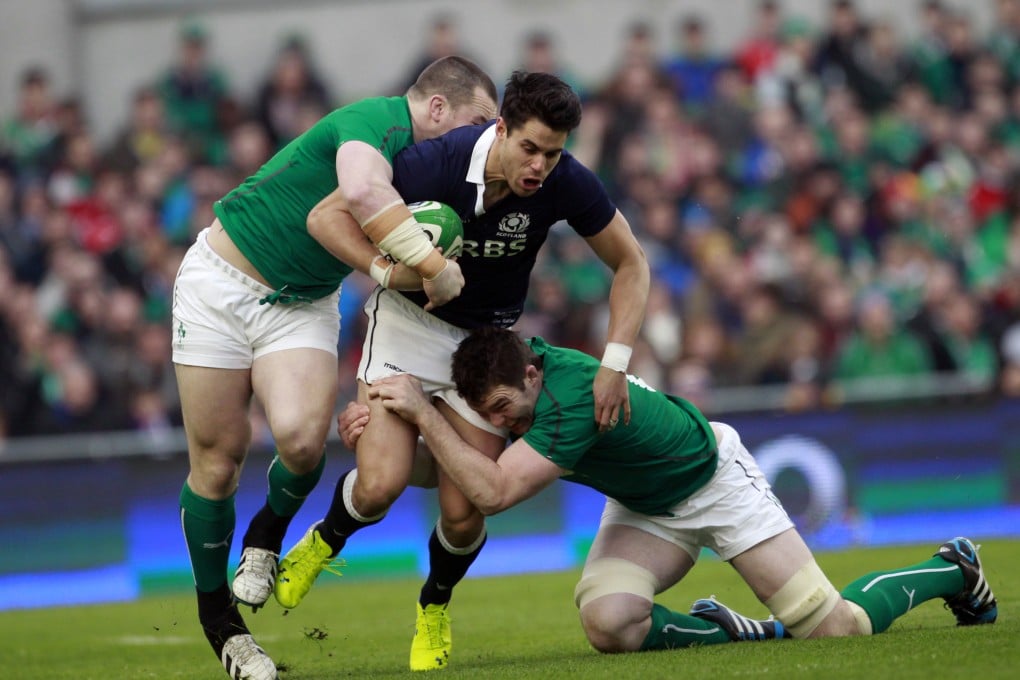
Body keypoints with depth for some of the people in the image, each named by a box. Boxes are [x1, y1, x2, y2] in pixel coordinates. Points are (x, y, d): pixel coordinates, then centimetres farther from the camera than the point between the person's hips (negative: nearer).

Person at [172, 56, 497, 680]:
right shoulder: (378, 120, -22)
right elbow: (363, 191, -43)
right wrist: (432, 263, -38)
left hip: (304, 306, 6)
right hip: (223, 281, -6)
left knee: (302, 438, -22)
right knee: (218, 457, -2)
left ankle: (268, 534, 9)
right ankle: (217, 616, 14)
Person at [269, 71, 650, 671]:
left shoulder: (565, 183, -23)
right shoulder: (434, 164, -29)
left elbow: (631, 264, -8)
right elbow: (327, 216, -17)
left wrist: (615, 363, -16)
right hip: (410, 319, -2)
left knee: (463, 515, -9)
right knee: (381, 484, -20)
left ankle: (436, 606, 25)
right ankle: (324, 542, 16)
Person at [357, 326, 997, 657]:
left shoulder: (576, 397, -40)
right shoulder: (509, 367, -17)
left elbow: (493, 492, -44)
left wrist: (423, 412, -42)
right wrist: (380, 413, -16)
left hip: (715, 476, -6)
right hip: (646, 511, 7)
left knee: (835, 626, -7)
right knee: (608, 624, -23)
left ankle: (953, 569, 22)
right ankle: (734, 633, 4)